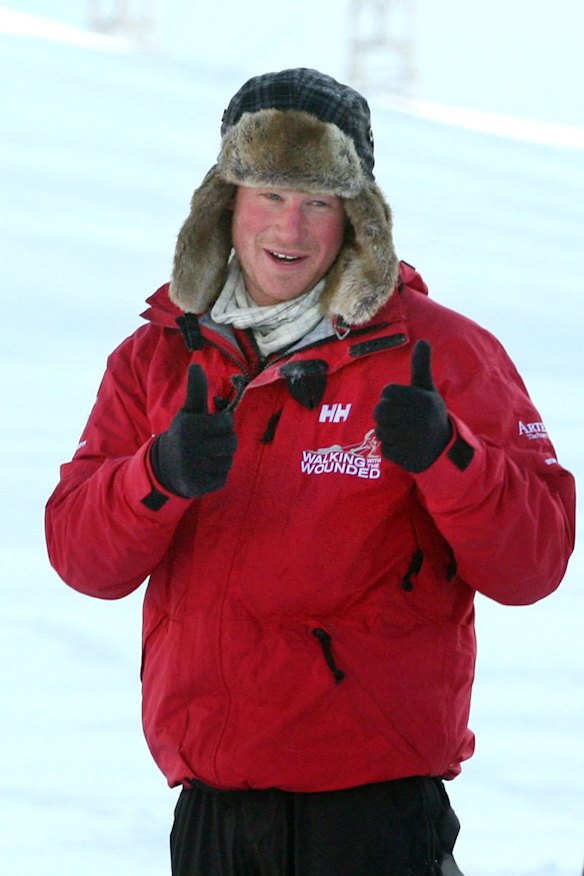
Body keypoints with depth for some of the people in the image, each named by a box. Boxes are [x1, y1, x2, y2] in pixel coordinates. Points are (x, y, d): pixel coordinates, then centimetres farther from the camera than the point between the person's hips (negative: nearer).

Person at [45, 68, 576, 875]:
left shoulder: (434, 352, -1)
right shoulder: (158, 358, 10)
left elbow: (534, 563, -6)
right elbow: (80, 554, 0)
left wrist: (444, 457, -24)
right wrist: (162, 475, -20)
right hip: (211, 802, 4)